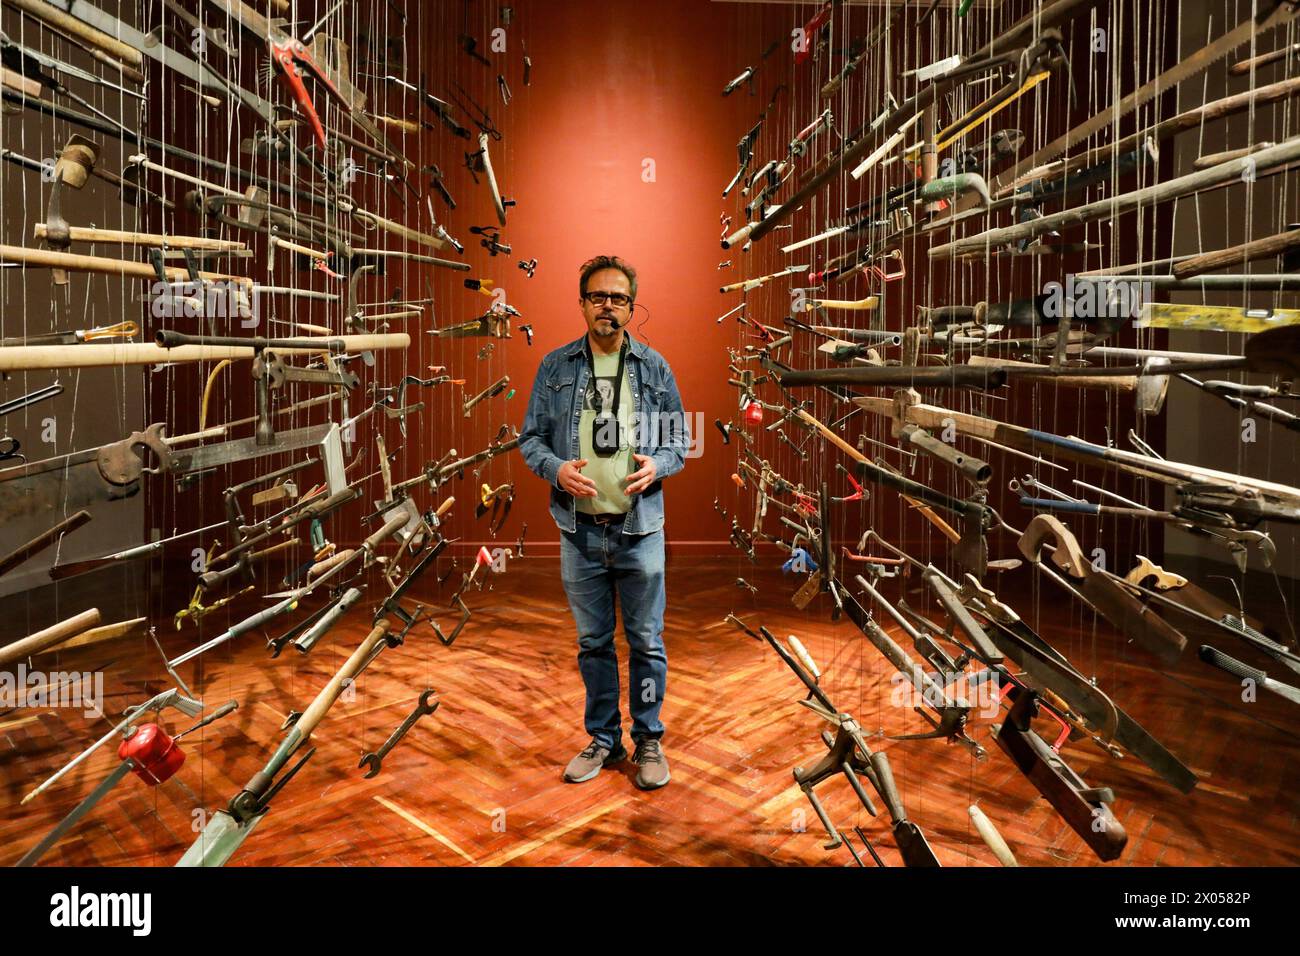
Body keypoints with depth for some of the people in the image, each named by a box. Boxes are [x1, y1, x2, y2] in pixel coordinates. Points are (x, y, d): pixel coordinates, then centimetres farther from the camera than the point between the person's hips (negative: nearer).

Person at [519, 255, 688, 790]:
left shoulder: (655, 368, 3)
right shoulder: (556, 368, 4)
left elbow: (679, 442, 6)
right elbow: (530, 439, 5)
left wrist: (656, 466, -15)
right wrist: (556, 469, -14)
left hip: (640, 530, -1)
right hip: (580, 530, 1)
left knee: (646, 642, 8)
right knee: (593, 643, 13)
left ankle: (648, 741, 25)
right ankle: (603, 740, 30)